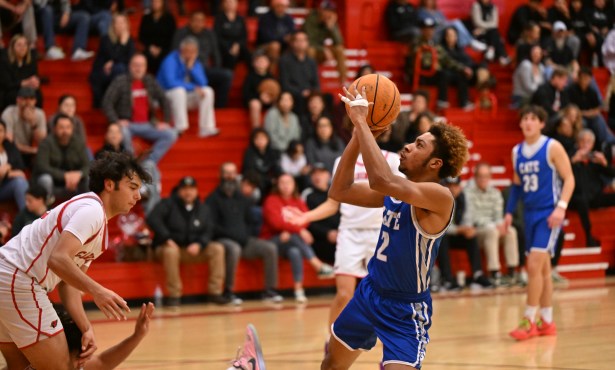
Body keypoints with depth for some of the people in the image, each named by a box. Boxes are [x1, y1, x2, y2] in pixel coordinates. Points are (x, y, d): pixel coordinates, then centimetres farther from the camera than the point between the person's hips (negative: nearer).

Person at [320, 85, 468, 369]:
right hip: (370, 292, 8)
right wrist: (357, 135, -9)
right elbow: (340, 191, 1)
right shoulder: (397, 189, 0)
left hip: (405, 309, -8)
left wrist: (361, 121, -34)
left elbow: (381, 180, -41)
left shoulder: (439, 197, -26)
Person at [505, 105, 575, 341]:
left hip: (549, 213, -6)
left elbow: (569, 179, -8)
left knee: (535, 264, -14)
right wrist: (509, 211, 11)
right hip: (530, 213, 6)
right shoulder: (517, 151, 10)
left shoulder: (552, 148, -7)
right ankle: (547, 322, 16)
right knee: (542, 268, 11)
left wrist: (561, 207, -20)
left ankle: (529, 321, -10)